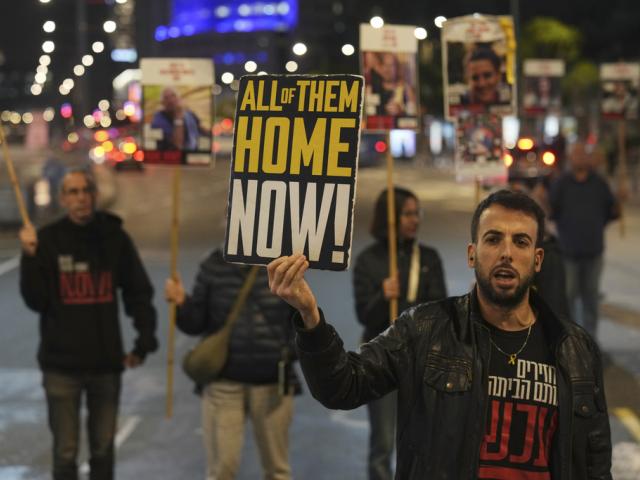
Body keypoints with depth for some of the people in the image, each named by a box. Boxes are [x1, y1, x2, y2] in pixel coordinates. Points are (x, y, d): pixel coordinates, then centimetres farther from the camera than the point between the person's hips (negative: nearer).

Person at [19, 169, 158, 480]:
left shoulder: (114, 238, 0)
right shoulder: (47, 240, -5)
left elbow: (138, 292, 4)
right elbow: (36, 300, -8)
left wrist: (145, 340, -3)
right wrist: (30, 258, -20)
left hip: (107, 362, 2)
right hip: (62, 364, -2)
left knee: (103, 449, 13)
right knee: (65, 452, 4)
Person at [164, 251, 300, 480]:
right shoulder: (213, 266, -2)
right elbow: (196, 324, 2)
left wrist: (291, 351, -5)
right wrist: (181, 303, -16)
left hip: (273, 382, 1)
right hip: (223, 381, 0)